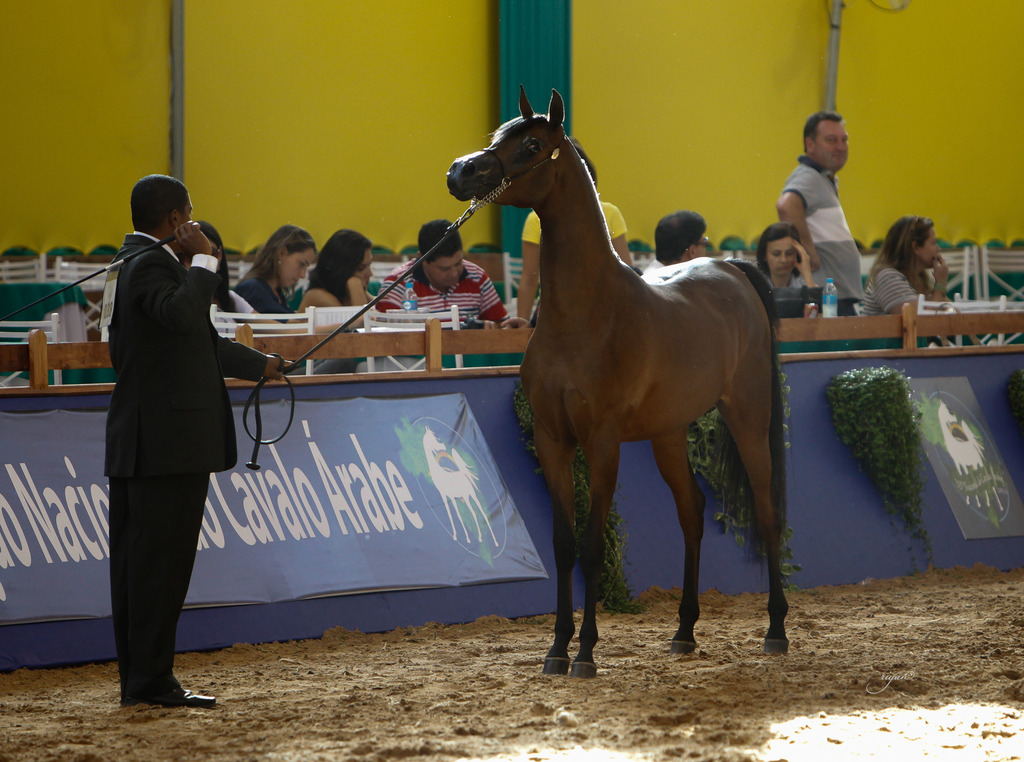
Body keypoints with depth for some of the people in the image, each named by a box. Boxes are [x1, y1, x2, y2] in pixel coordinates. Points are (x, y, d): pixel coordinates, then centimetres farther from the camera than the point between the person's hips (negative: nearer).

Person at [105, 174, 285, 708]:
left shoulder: (134, 264, 20)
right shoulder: (151, 265, -13)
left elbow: (195, 339, 33)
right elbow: (182, 314, -36)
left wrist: (261, 365, 43)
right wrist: (203, 259, -21)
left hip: (137, 442, 11)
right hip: (168, 443, -11)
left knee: (137, 561, 10)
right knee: (161, 560, -8)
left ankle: (137, 679, 14)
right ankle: (151, 680, -8)